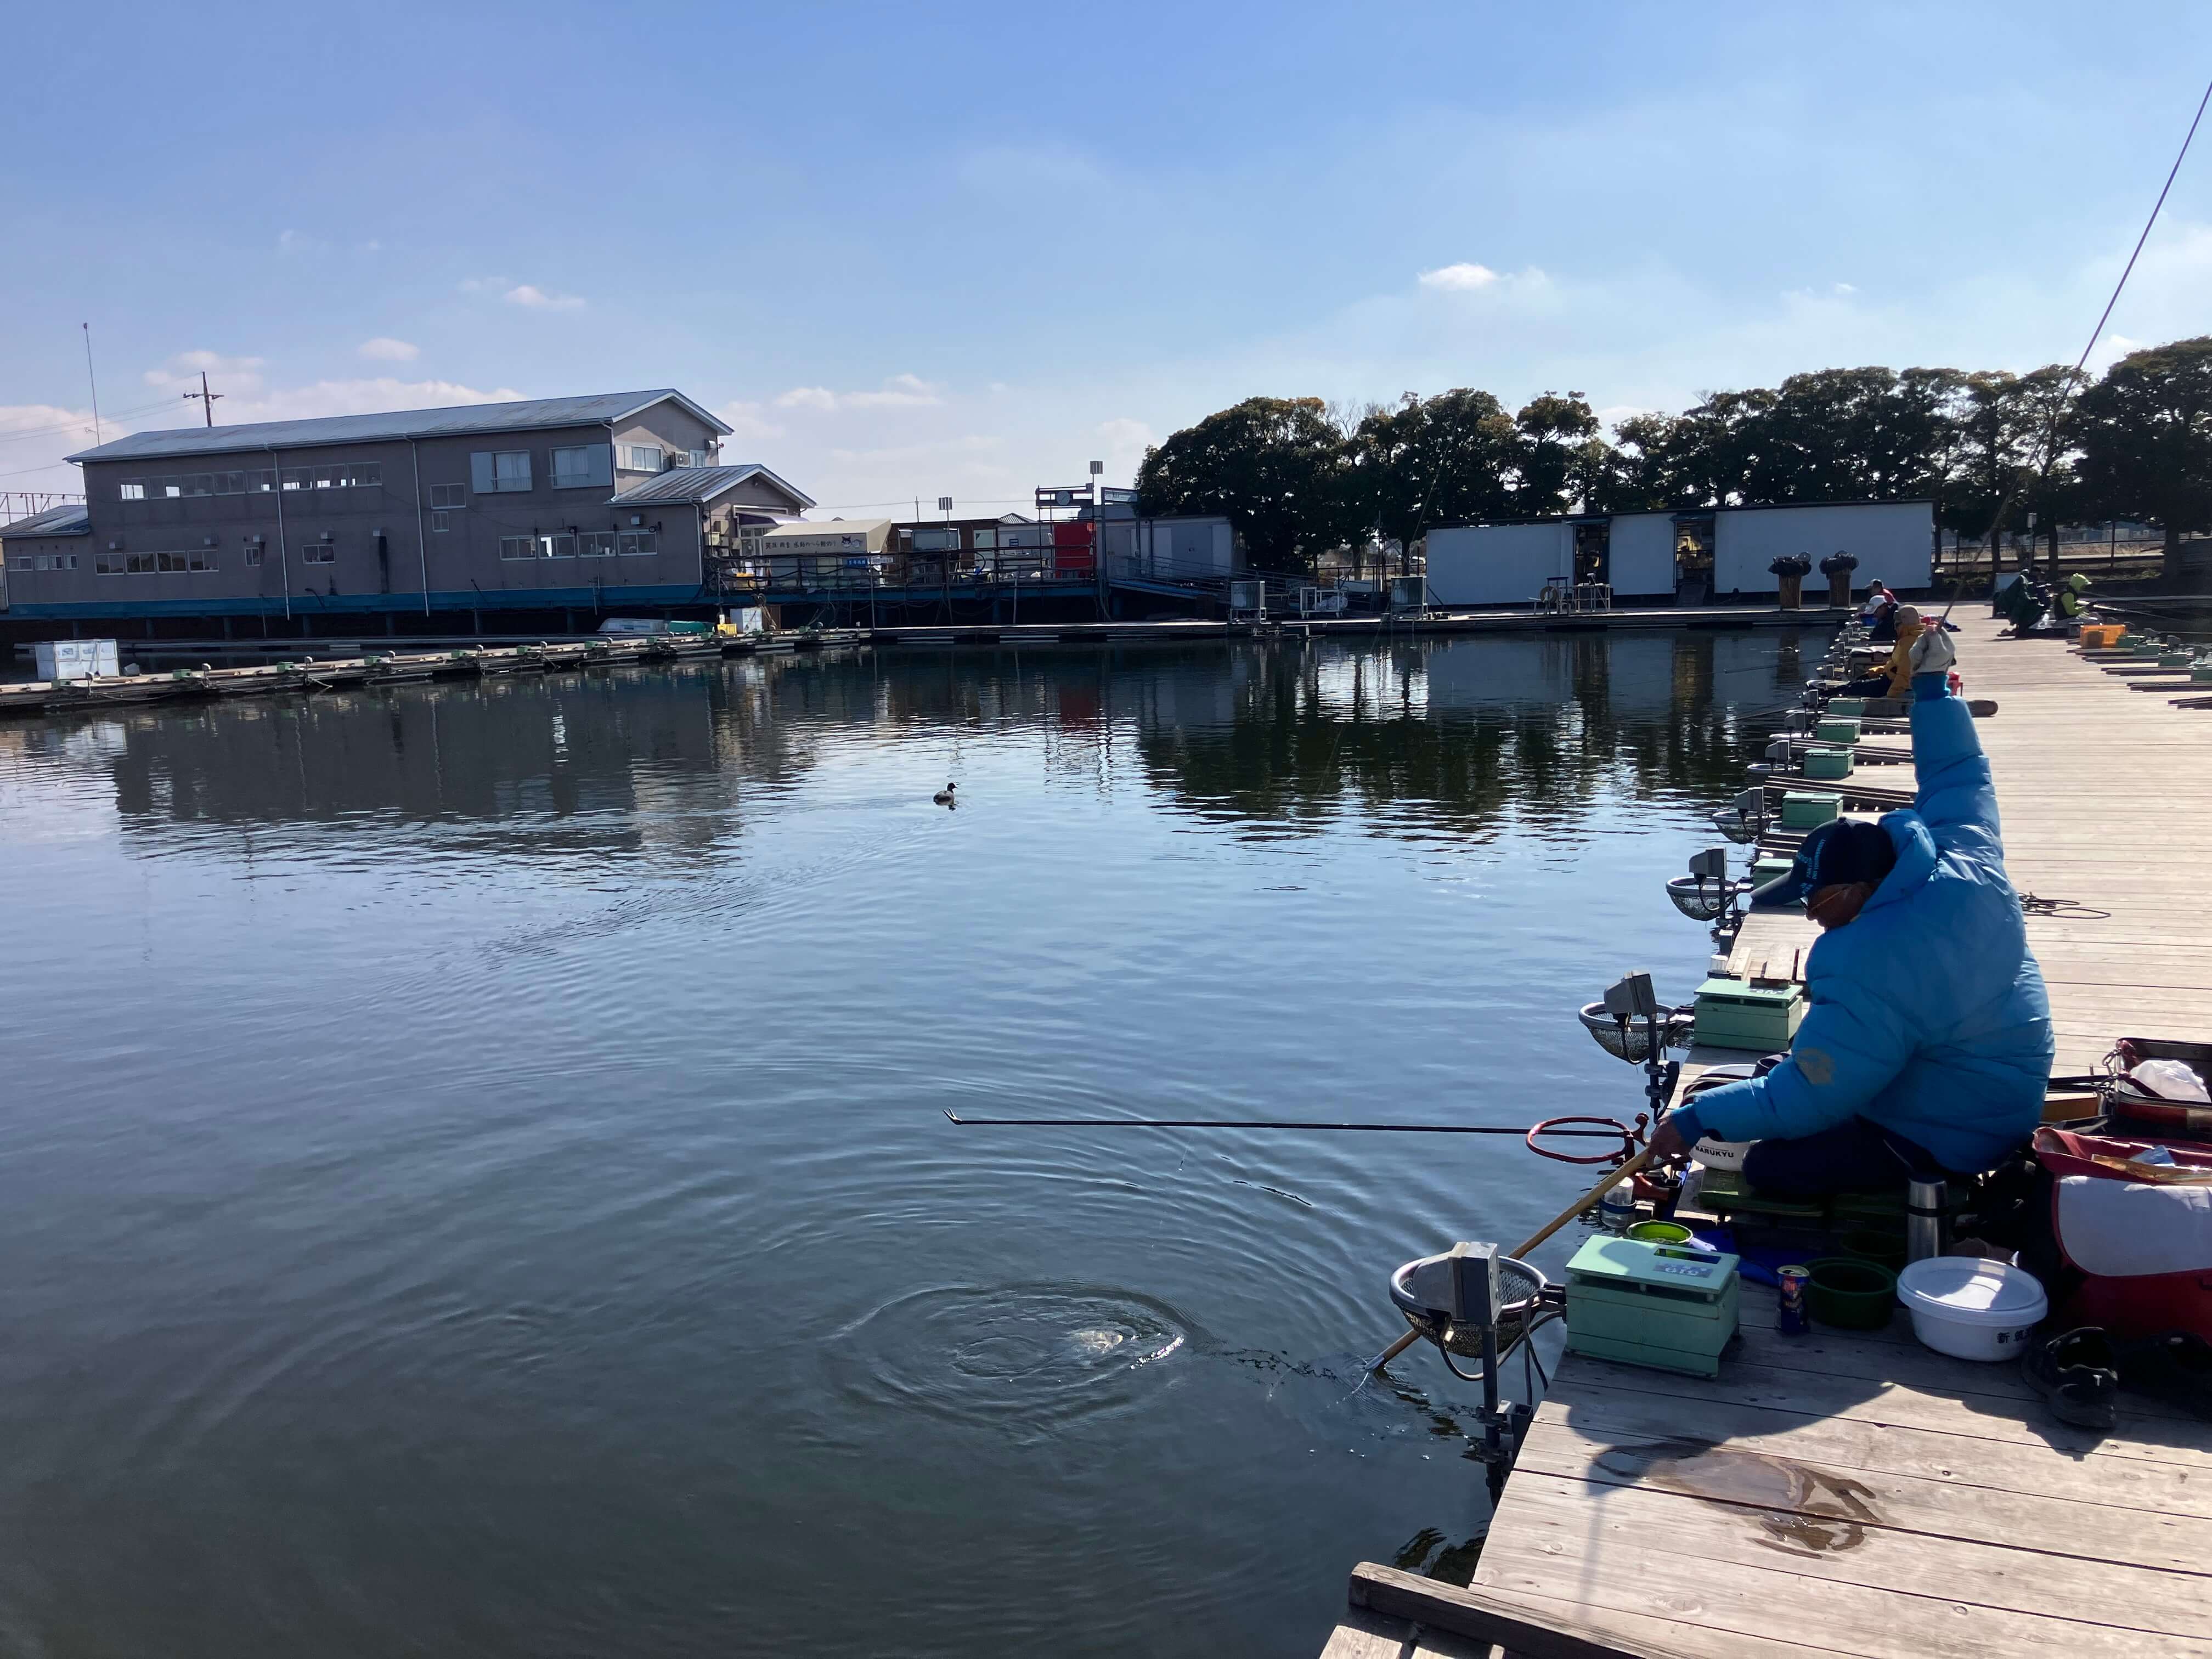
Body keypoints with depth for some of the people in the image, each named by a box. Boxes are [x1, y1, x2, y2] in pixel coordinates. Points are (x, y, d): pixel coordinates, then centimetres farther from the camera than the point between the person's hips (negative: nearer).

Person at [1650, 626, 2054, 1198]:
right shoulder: (1970, 867, -15)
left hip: (1948, 1141, -9)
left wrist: (1696, 1119, -17)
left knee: (1770, 1167, -9)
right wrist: (1933, 686, 12)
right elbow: (1957, 774, 6)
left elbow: (1801, 1101, -27)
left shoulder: (1869, 977, -35)